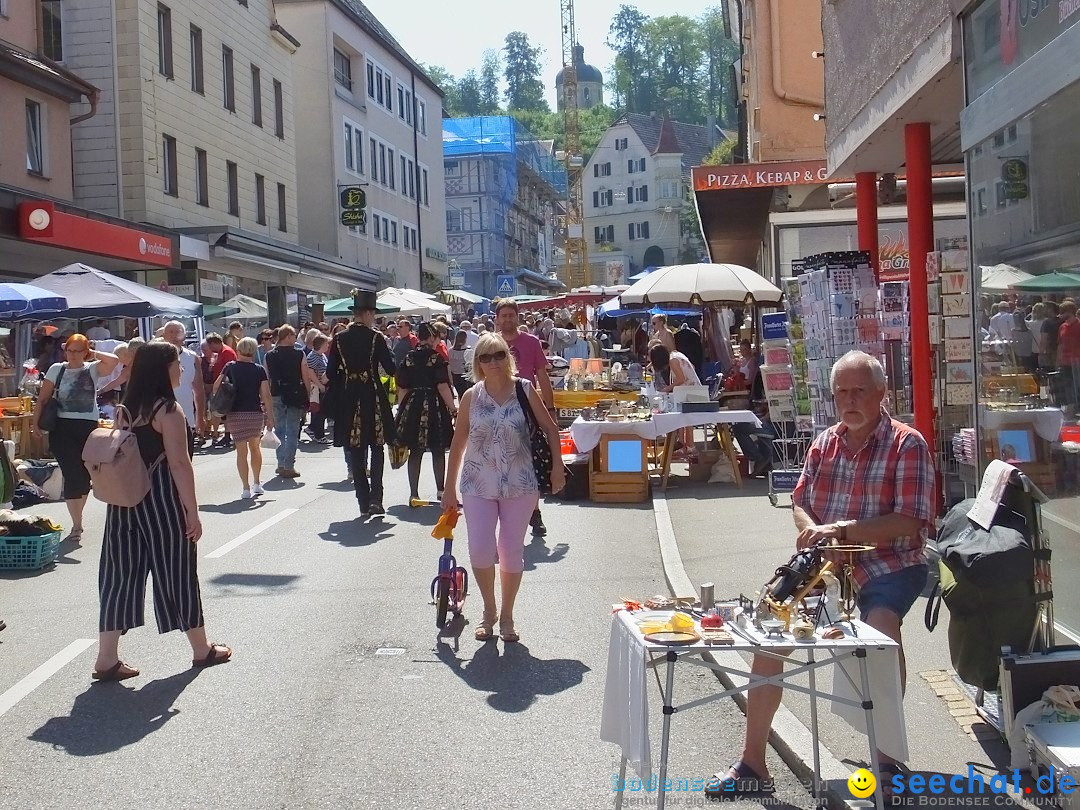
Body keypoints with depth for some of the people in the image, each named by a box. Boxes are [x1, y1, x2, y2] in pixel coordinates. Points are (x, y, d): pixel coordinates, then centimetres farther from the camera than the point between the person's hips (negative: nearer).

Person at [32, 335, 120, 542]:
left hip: (88, 426, 1)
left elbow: (113, 360, -18)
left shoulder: (93, 369, 1)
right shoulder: (57, 369, 4)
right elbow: (43, 398, 6)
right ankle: (77, 525, -4)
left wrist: (92, 354, -6)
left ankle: (77, 519, 27)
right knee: (72, 474, -7)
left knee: (85, 475, 8)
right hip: (62, 427, -1)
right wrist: (36, 421, 0)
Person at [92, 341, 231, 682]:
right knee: (177, 571, 5)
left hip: (124, 500, 7)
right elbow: (179, 464, -17)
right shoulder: (168, 410, -14)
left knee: (122, 573, 7)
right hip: (160, 500, -7)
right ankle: (202, 649, 19)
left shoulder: (128, 407, 9)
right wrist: (192, 512, -13)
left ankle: (107, 659, 5)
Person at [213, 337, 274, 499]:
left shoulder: (231, 367, 0)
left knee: (241, 451, 3)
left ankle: (246, 489, 2)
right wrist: (270, 417, 0)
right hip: (256, 413, 1)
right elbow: (266, 395, -4)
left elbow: (216, 387, 0)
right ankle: (257, 484, 22)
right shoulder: (259, 370, -1)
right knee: (255, 447, 20)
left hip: (235, 414, -1)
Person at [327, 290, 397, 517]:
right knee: (377, 448, 10)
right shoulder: (376, 338, -8)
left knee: (356, 453, 9)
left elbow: (331, 373, 2)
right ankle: (375, 497, -3)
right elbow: (391, 369, -9)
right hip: (373, 397, -2)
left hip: (348, 399, 3)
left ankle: (364, 503, 10)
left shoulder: (339, 339, 1)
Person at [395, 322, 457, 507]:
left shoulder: (408, 358, 5)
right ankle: (441, 490, 19)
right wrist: (453, 409, -10)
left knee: (415, 452, 6)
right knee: (438, 451, 11)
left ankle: (414, 495, 2)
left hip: (412, 407, 4)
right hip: (434, 407, -4)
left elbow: (402, 389, 6)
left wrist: (402, 410, 14)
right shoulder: (436, 358, -7)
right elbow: (443, 387, -13)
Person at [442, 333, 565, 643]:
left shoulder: (524, 390, -4)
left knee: (512, 552, 5)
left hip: (519, 484, -1)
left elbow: (550, 428, 3)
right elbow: (458, 442, 6)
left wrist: (557, 467, -4)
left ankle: (507, 617, 24)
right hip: (478, 485, 1)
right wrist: (450, 487, 7)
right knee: (480, 550, -9)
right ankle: (489, 611, 17)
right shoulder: (471, 396, -1)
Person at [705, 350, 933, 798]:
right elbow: (801, 502, 14)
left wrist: (841, 531, -24)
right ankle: (753, 763, 6)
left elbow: (909, 522, -17)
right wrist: (811, 531, -10)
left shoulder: (907, 444, -9)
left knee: (881, 625, -35)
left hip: (888, 566, -5)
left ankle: (889, 760, -17)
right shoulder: (825, 442, 9)